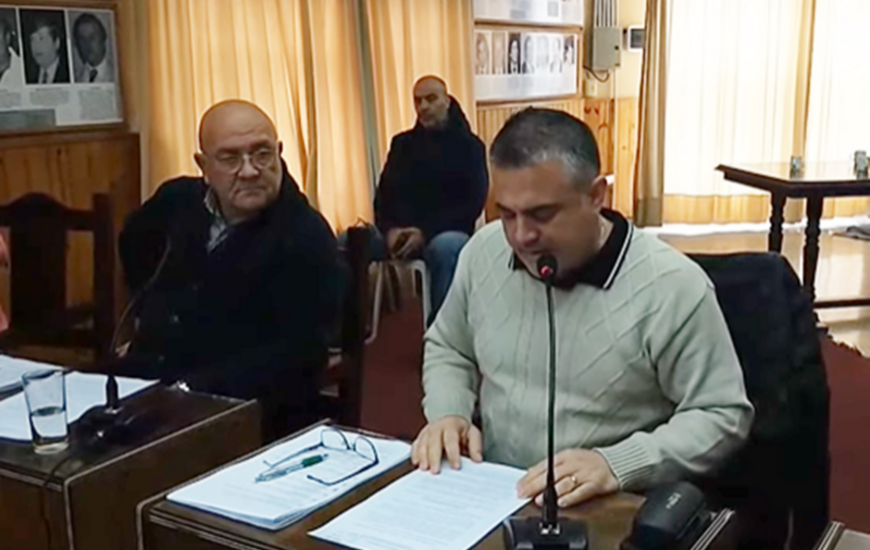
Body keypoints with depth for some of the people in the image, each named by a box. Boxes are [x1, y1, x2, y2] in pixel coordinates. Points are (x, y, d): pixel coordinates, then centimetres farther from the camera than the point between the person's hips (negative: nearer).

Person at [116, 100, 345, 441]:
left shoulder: (307, 239, -12)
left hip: (242, 413, -6)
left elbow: (298, 352, -20)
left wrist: (193, 389, -24)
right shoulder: (180, 199, 6)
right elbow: (134, 242, 30)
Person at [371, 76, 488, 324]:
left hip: (446, 233, -3)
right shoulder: (402, 143, 16)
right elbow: (384, 193, 12)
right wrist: (390, 229, -11)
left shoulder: (469, 145, 4)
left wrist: (426, 233, -17)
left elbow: (474, 202, -5)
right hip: (400, 231, 4)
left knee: (446, 246, -41)